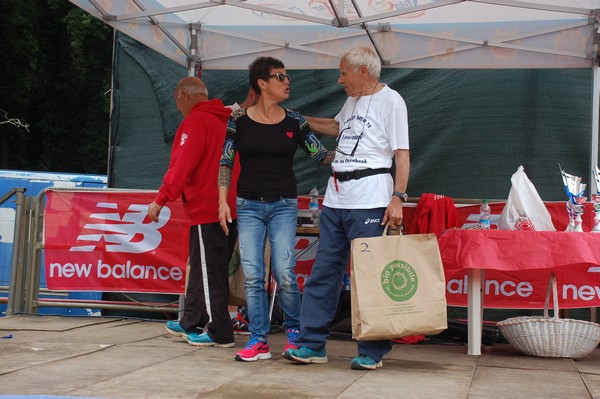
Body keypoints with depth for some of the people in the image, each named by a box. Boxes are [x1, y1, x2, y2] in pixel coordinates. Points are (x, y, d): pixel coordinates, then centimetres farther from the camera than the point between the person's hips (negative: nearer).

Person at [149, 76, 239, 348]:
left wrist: (162, 199, -16)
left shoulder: (195, 121, -10)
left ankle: (219, 333, 0)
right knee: (201, 268, 17)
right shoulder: (224, 120, 17)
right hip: (228, 207, 9)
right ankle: (192, 322, 26)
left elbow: (183, 165, -18)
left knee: (209, 272, -3)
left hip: (207, 210, -9)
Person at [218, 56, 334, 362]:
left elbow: (322, 155, 6)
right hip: (248, 206, 0)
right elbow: (226, 162, 5)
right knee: (252, 275, -2)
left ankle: (294, 330, 17)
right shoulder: (239, 119, 1)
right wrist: (223, 202, -3)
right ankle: (259, 340, 8)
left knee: (284, 273, -7)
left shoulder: (294, 122, 4)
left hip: (284, 205, 0)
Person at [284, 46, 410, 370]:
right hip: (336, 195, 8)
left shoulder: (390, 101, -5)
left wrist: (398, 198, -17)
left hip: (369, 197, -8)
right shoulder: (352, 101, 18)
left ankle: (372, 352, 4)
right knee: (324, 269, 7)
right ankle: (312, 344, 13)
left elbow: (402, 154, -10)